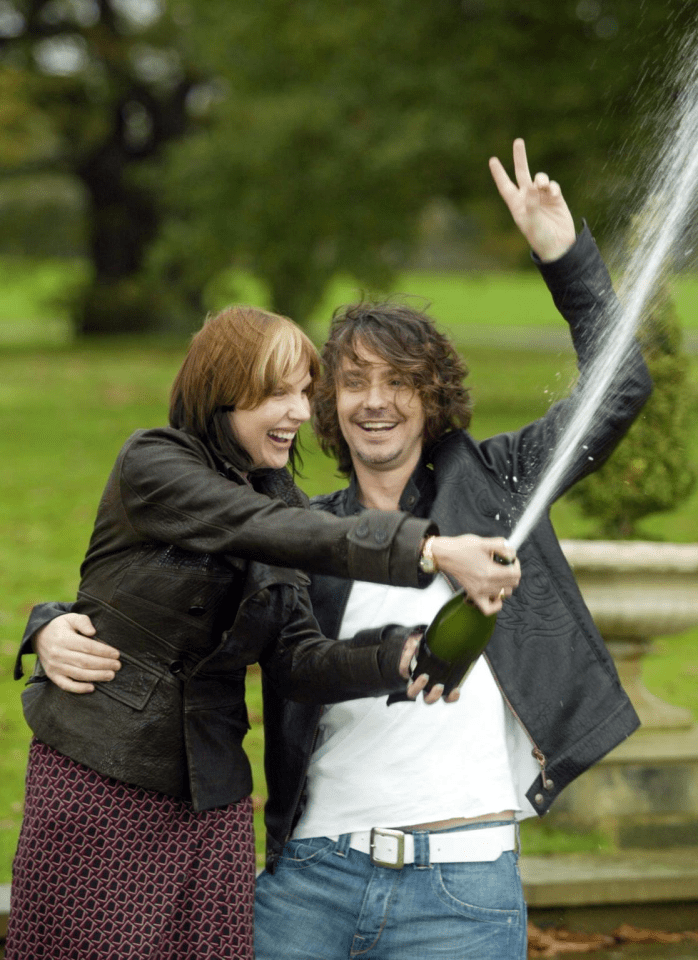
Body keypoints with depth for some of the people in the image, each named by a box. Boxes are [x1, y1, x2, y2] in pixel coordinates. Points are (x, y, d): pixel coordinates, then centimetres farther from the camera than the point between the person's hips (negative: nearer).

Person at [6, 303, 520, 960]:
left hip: (211, 798, 5)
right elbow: (273, 531, -26)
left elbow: (298, 661, -1)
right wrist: (428, 549, -37)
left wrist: (400, 659, -22)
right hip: (98, 787, -5)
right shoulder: (151, 466, -9)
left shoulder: (276, 498, 10)